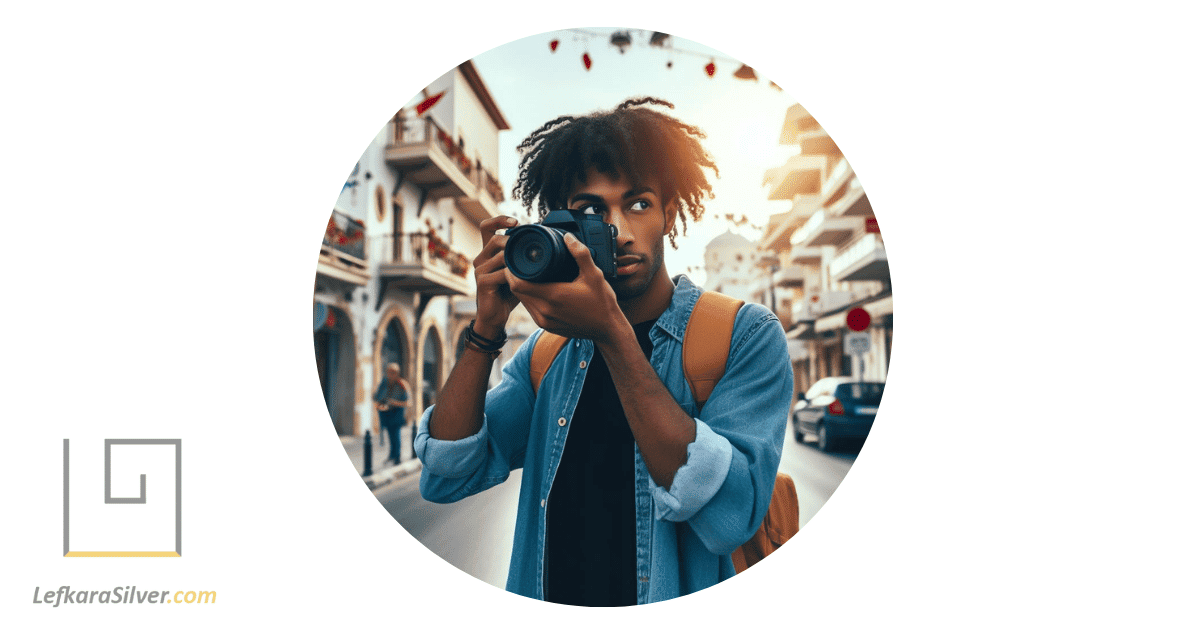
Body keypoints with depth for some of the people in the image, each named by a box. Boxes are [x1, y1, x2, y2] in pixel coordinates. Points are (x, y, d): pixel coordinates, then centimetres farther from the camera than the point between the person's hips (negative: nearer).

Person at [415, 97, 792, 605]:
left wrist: (613, 334, -21)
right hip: (549, 604, 3)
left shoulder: (745, 335, -6)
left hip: (681, 615, -3)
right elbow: (445, 478, 1)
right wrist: (487, 327, -9)